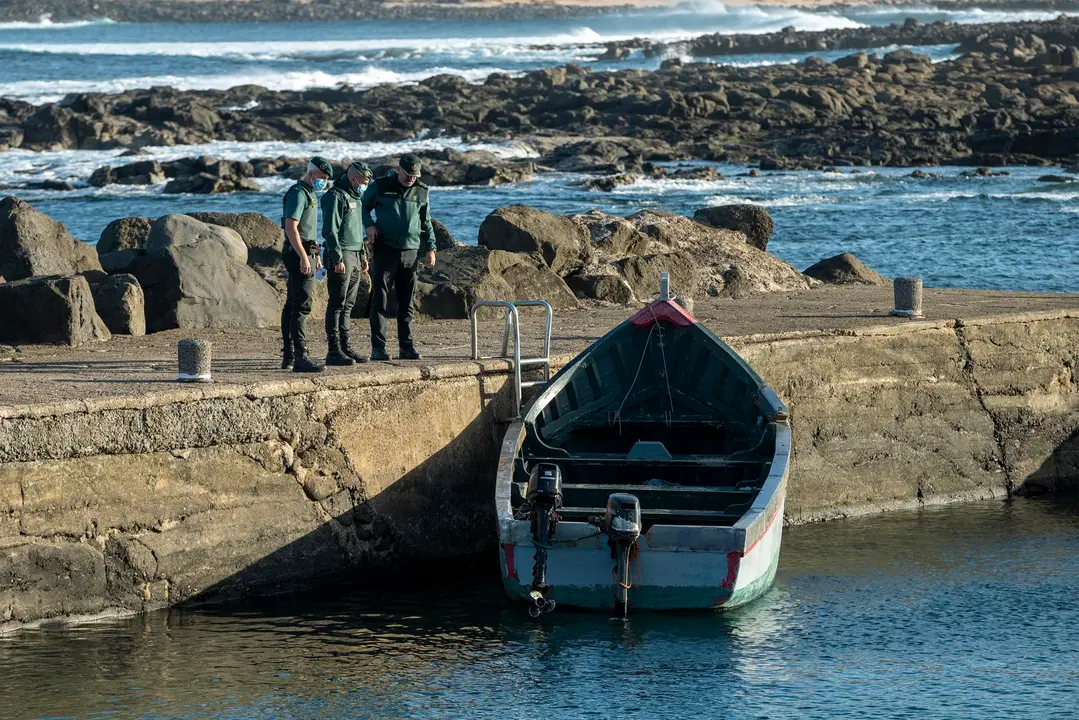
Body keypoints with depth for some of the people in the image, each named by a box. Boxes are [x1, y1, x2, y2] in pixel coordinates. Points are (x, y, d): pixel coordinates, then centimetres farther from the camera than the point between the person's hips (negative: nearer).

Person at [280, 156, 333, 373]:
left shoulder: (308, 194, 19)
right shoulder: (298, 194, -13)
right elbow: (291, 227, -21)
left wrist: (315, 255, 27)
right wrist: (303, 257, -25)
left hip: (305, 253, 11)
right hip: (298, 254, -11)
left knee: (292, 306, 13)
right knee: (301, 306, -15)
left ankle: (288, 355, 18)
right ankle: (300, 357, -21)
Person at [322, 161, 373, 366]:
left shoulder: (354, 197, 19)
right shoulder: (335, 197, -12)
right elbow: (330, 230, -18)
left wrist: (363, 255, 23)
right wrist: (338, 259, -21)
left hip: (354, 256, 10)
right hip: (340, 258, -10)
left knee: (348, 305, 11)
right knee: (337, 304, -9)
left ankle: (345, 347, 15)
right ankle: (334, 351, -10)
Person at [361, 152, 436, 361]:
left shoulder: (421, 192, 8)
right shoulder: (380, 187, -1)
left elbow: (426, 222, 18)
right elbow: (363, 206, 12)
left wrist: (430, 248, 10)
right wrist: (369, 225, -6)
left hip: (410, 252, 3)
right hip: (384, 250, -3)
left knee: (406, 303, 6)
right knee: (380, 300, -6)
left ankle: (407, 347, 10)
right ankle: (378, 347, -6)